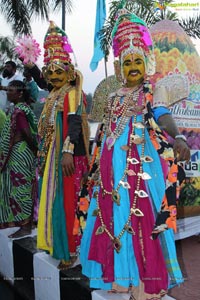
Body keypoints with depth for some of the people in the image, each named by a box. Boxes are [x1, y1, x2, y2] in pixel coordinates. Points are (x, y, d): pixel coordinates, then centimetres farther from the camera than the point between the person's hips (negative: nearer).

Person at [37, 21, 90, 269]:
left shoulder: (73, 93, -8)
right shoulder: (54, 96, 18)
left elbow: (75, 123, -19)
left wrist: (68, 152, -28)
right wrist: (44, 155, 19)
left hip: (68, 155, -9)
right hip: (53, 155, 9)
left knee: (67, 201, -5)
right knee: (53, 198, 15)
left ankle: (71, 249, 7)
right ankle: (57, 241, 29)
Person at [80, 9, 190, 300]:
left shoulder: (151, 93, 3)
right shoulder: (114, 97, 18)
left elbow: (164, 117, -16)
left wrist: (178, 138, -36)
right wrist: (98, 161, 20)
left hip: (141, 163, -5)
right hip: (114, 165, 6)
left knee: (141, 217, -6)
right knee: (113, 215, 7)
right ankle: (119, 274, 23)